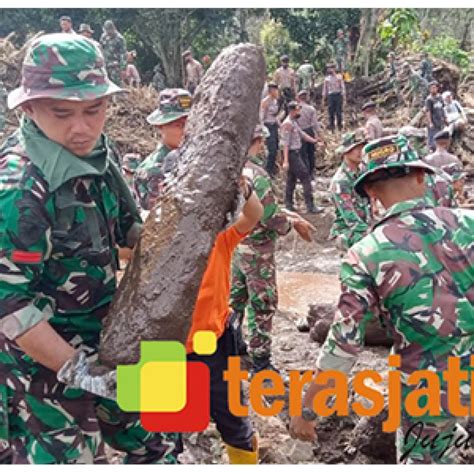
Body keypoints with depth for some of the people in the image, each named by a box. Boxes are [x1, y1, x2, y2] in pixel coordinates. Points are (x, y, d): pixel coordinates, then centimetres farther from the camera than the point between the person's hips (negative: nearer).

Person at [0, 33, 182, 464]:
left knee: (160, 441, 20)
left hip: (104, 344, 8)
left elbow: (128, 228, 13)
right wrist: (75, 370, -22)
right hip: (44, 367, -8)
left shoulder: (95, 153, -2)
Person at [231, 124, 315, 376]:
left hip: (234, 245, 8)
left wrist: (287, 214, 8)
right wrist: (294, 223, -3)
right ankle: (260, 362, 12)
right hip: (256, 249, -8)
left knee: (236, 299, 20)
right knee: (262, 305, 4)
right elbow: (271, 217, -22)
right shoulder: (257, 174, -23)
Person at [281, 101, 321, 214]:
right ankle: (310, 206, -8)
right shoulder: (287, 124, -17)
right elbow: (285, 144, -21)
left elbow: (302, 134, 19)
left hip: (296, 154, 10)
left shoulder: (294, 122, 13)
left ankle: (288, 205, 19)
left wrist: (315, 141, 9)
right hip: (292, 154, -10)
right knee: (306, 178, -10)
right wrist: (285, 161, -24)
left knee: (291, 179, 13)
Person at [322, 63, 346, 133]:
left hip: (338, 95, -2)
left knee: (338, 111, -1)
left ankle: (340, 127, 10)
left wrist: (344, 97, -5)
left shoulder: (339, 77, 4)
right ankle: (331, 128, 7)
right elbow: (324, 89, 14)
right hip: (330, 96, 2)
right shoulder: (326, 78, 10)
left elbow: (343, 87, 2)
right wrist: (324, 99, 10)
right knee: (331, 112, 0)